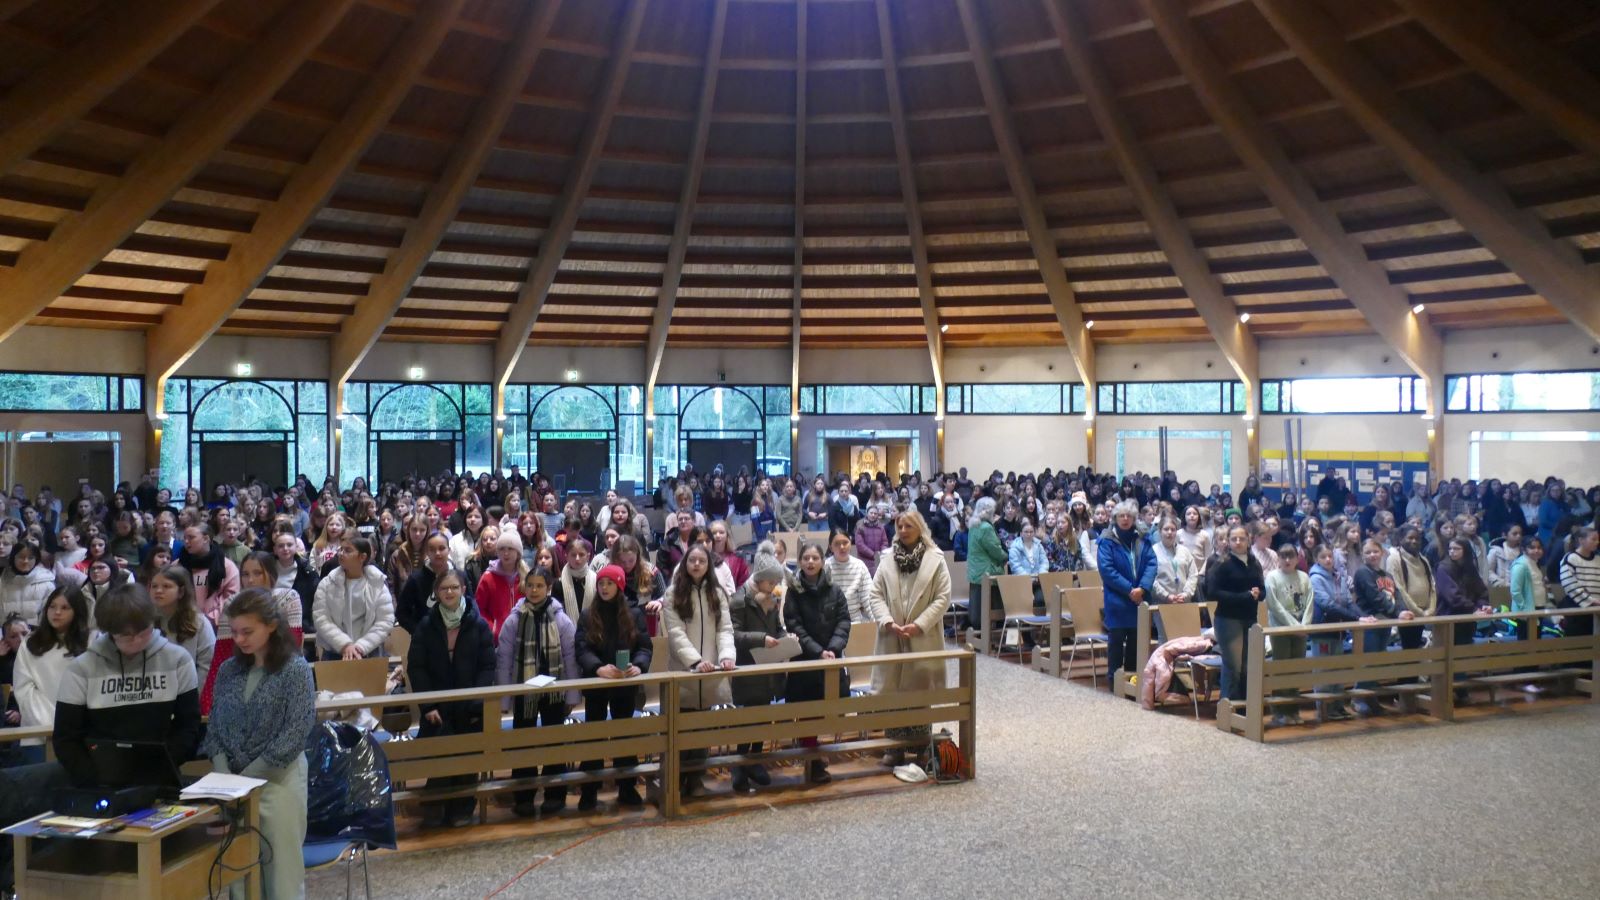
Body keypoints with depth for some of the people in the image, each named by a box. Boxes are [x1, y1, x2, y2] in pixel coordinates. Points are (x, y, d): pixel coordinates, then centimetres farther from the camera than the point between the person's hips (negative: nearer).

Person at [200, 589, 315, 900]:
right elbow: (215, 726, 8)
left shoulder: (296, 668, -9)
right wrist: (224, 776, -6)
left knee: (281, 870, 1)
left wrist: (248, 776, -14)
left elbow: (297, 732, -14)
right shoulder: (228, 670, 6)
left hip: (279, 780, -4)